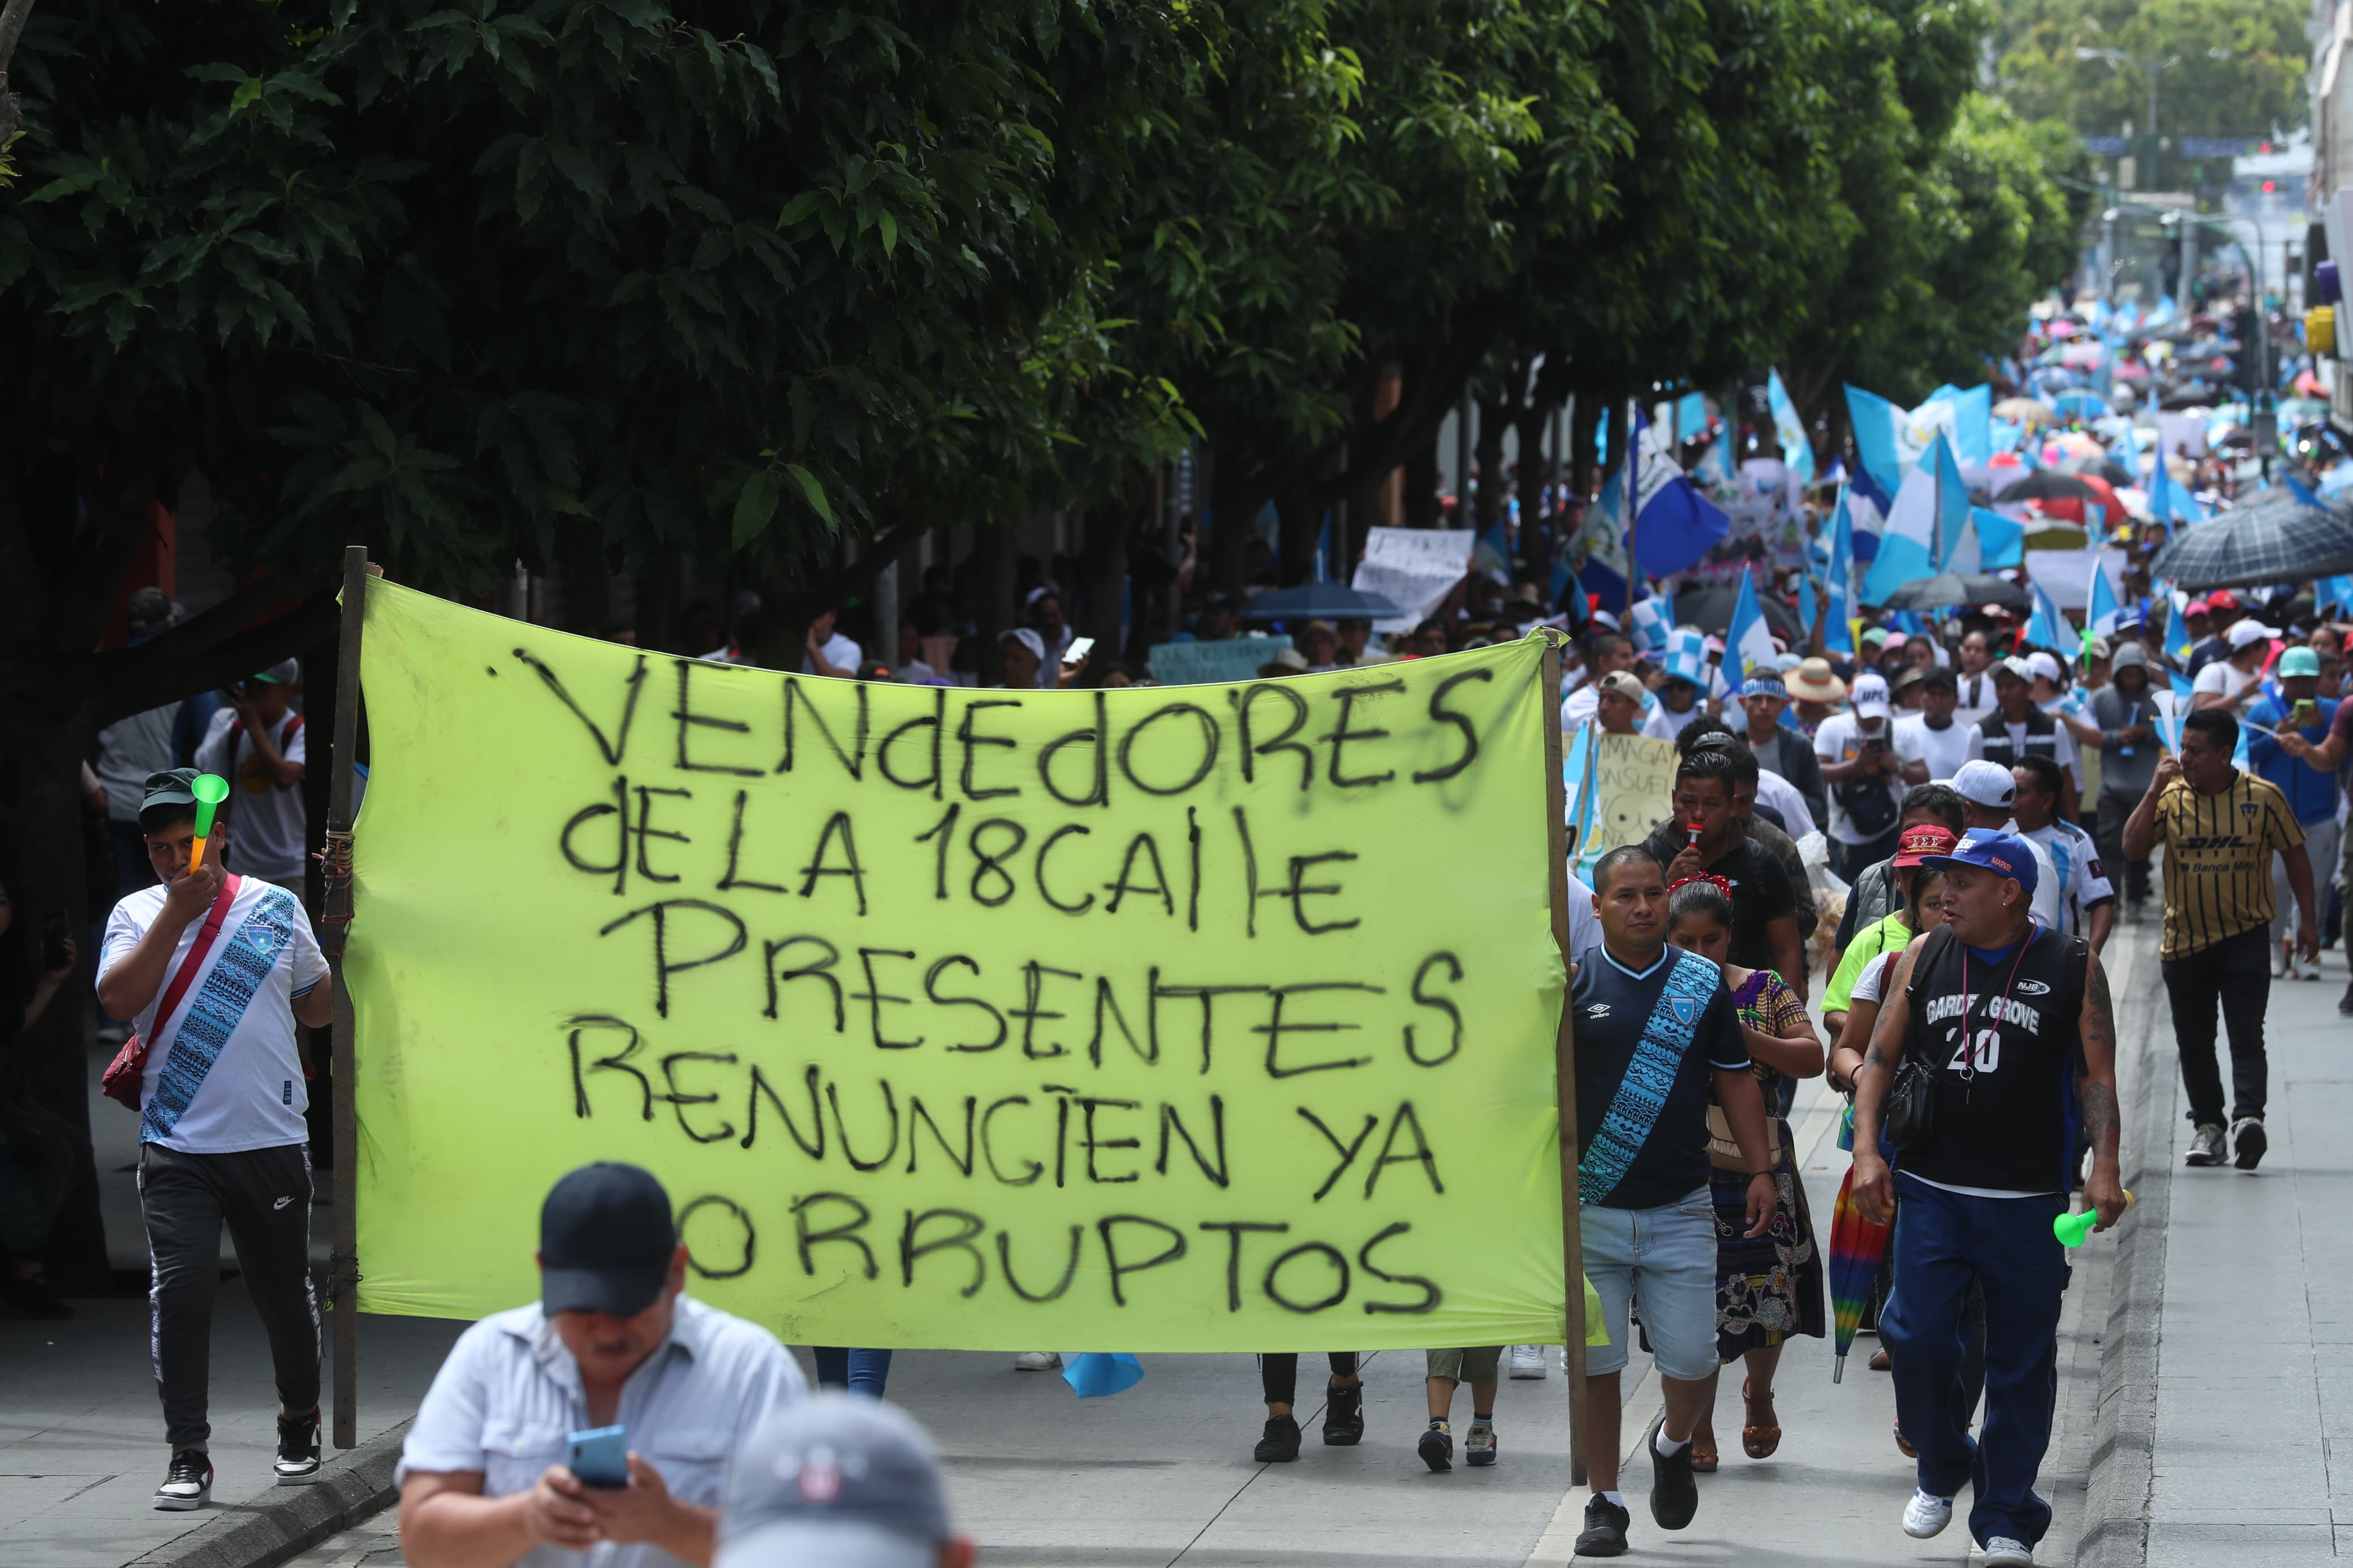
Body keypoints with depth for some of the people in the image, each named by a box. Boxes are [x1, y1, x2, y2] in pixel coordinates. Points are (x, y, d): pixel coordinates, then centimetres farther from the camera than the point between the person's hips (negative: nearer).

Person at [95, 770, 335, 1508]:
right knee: (181, 1288, -14)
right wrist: (177, 912, -15)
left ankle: (300, 1429, 34)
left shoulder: (278, 909, 6)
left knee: (285, 1295, 10)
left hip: (270, 1143, 1)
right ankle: (188, 1459, -8)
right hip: (177, 1148, -1)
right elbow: (119, 999, -13)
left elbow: (318, 1009, 15)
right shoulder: (137, 914, 5)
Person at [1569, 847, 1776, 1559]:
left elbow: (1736, 1080, 11)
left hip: (1681, 1209, 1)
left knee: (1691, 1362, -1)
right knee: (1594, 1362, 0)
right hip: (1590, 1211, -1)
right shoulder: (1570, 982, -1)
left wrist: (1761, 1170, 6)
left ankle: (1672, 1446, 30)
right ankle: (1605, 1502, 12)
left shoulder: (1702, 984, 6)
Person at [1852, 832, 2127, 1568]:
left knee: (2022, 1362, 2)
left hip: (2028, 1202, -2)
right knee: (1917, 1336, -9)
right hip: (1931, 1190, 2)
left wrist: (2104, 1165, -11)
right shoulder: (1924, 957, 8)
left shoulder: (2072, 967, 1)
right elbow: (1879, 1058, 10)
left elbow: (2097, 1073, 1)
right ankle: (1944, 1471, 18)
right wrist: (1867, 1149, -2)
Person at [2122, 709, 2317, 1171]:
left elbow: (2294, 856, 5)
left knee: (2246, 1034, -14)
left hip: (2245, 937, -3)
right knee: (2193, 1042, 8)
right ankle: (2208, 1127, 20)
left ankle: (2248, 1116, -26)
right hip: (2185, 939, 3)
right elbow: (2133, 847, -11)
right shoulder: (2171, 798, 0)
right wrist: (2154, 791, -17)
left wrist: (2308, 919, 4)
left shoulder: (2263, 798, -4)